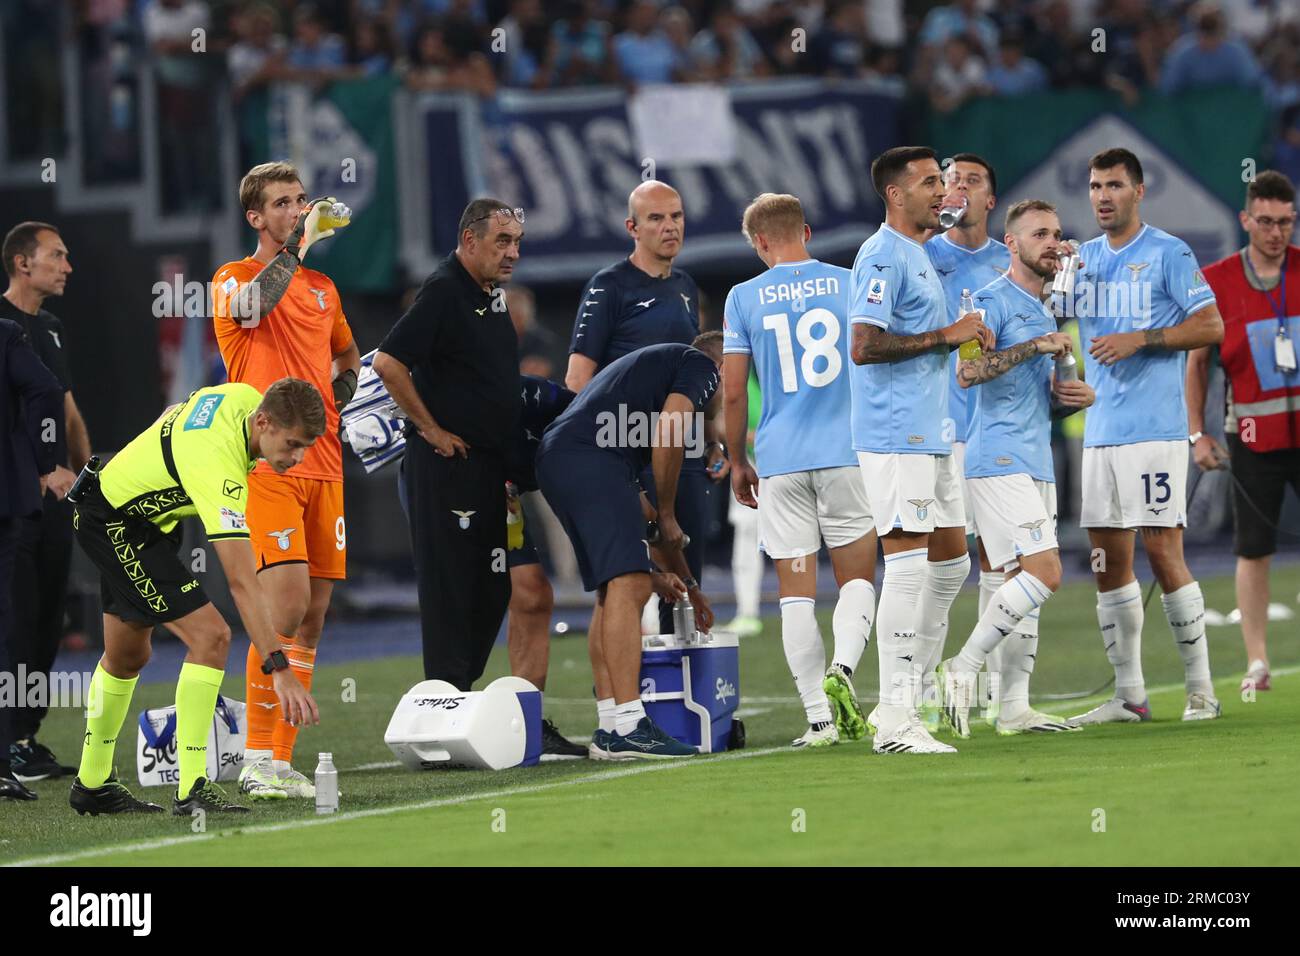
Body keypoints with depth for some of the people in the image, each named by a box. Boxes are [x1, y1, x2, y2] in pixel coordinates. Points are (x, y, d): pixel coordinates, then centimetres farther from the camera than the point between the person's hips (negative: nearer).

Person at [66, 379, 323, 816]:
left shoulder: (246, 397, -12)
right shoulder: (219, 469, -37)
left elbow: (173, 414, 11)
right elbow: (241, 582, -41)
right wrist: (280, 669, -44)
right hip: (112, 524, -10)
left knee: (127, 655, 21)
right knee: (210, 636, -20)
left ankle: (92, 784, 35)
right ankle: (191, 788, -20)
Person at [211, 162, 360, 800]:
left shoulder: (322, 288, 19)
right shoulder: (235, 279, 1)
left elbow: (347, 355, 35)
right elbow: (251, 305, -25)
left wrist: (342, 385, 15)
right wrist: (296, 246, -22)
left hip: (323, 463, 6)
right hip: (266, 464, -6)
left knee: (312, 617, 4)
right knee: (286, 603, -18)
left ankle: (280, 760, 9)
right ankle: (257, 759, -12)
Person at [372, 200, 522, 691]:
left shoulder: (493, 293, 14)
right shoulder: (444, 291, -14)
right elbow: (387, 363, -22)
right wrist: (431, 429, -16)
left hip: (488, 462, 9)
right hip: (446, 462, -9)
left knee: (492, 584, 11)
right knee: (449, 584, -5)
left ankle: (464, 686, 19)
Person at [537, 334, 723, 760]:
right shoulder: (701, 366, 11)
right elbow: (666, 435, -8)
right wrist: (667, 517, 5)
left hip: (554, 459, 9)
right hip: (589, 458, -9)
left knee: (614, 591, 14)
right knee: (628, 586, -14)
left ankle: (610, 728, 12)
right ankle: (626, 728, -21)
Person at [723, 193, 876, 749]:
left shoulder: (744, 298, 2)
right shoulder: (849, 285, 3)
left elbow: (733, 391, 2)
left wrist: (737, 462, 13)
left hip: (781, 462, 0)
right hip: (848, 454, 0)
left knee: (796, 592, 3)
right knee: (857, 578, 10)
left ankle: (819, 718, -1)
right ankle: (842, 671, -17)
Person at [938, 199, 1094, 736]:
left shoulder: (1044, 312, 22)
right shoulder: (994, 301, -7)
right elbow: (967, 372, -22)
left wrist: (1077, 398, 9)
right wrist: (1034, 347, -21)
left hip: (1034, 465, 9)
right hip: (999, 463, -9)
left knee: (1023, 582, 6)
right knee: (1043, 573, -17)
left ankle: (1014, 707, 7)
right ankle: (964, 668, -10)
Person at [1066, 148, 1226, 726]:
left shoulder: (1167, 254, -3)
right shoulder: (1083, 258, 15)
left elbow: (1211, 327, -8)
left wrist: (1139, 339, -15)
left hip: (1155, 429, -6)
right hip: (1100, 433, 6)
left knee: (1162, 553, -9)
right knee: (1108, 563, 5)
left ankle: (1201, 690, -2)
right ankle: (1129, 695, 10)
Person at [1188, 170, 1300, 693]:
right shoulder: (1216, 281, 1)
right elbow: (1197, 359, 8)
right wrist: (1197, 433, 3)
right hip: (1252, 435, 0)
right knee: (1253, 550, 1)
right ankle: (1257, 662, 8)